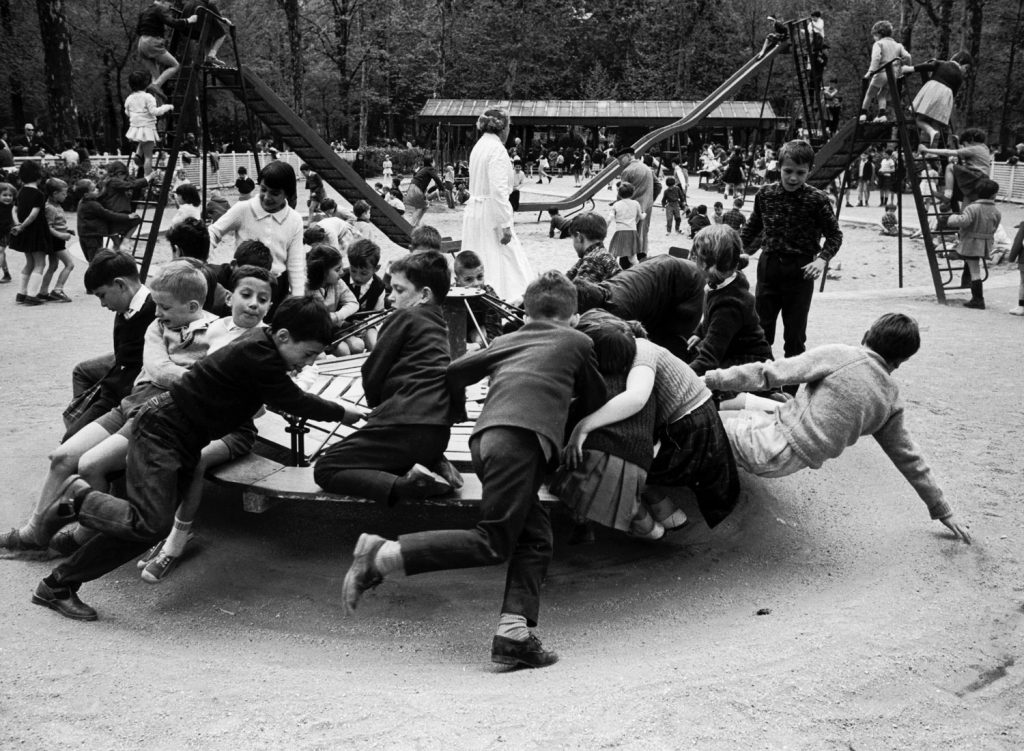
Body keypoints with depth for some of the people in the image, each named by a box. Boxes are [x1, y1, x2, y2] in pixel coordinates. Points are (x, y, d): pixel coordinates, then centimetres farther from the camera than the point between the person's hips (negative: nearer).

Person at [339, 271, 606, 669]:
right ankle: (382, 554, -18)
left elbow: (453, 373, 26)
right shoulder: (578, 341, 21)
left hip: (485, 436, 6)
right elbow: (596, 400, 32)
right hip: (521, 437, -6)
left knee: (535, 535, 11)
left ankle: (513, 632, -1)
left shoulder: (505, 340, 30)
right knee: (493, 543, -10)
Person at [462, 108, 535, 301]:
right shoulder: (497, 149, -14)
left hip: (474, 211, 9)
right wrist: (506, 224, -19)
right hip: (490, 214, -9)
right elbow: (498, 190, -21)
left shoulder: (479, 146, 12)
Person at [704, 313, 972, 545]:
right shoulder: (892, 401, 9)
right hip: (790, 463, 6)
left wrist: (711, 378, -5)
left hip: (768, 450, -6)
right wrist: (942, 511, 30)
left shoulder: (839, 356, -6)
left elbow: (770, 373, -10)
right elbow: (908, 458, 17)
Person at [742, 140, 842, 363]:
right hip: (768, 266, 3)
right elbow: (752, 229, 16)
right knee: (761, 327, 7)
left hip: (801, 271, -3)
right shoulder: (765, 194, 2)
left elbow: (835, 234, -2)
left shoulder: (817, 199, -7)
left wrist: (822, 258, -16)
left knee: (795, 332, 5)